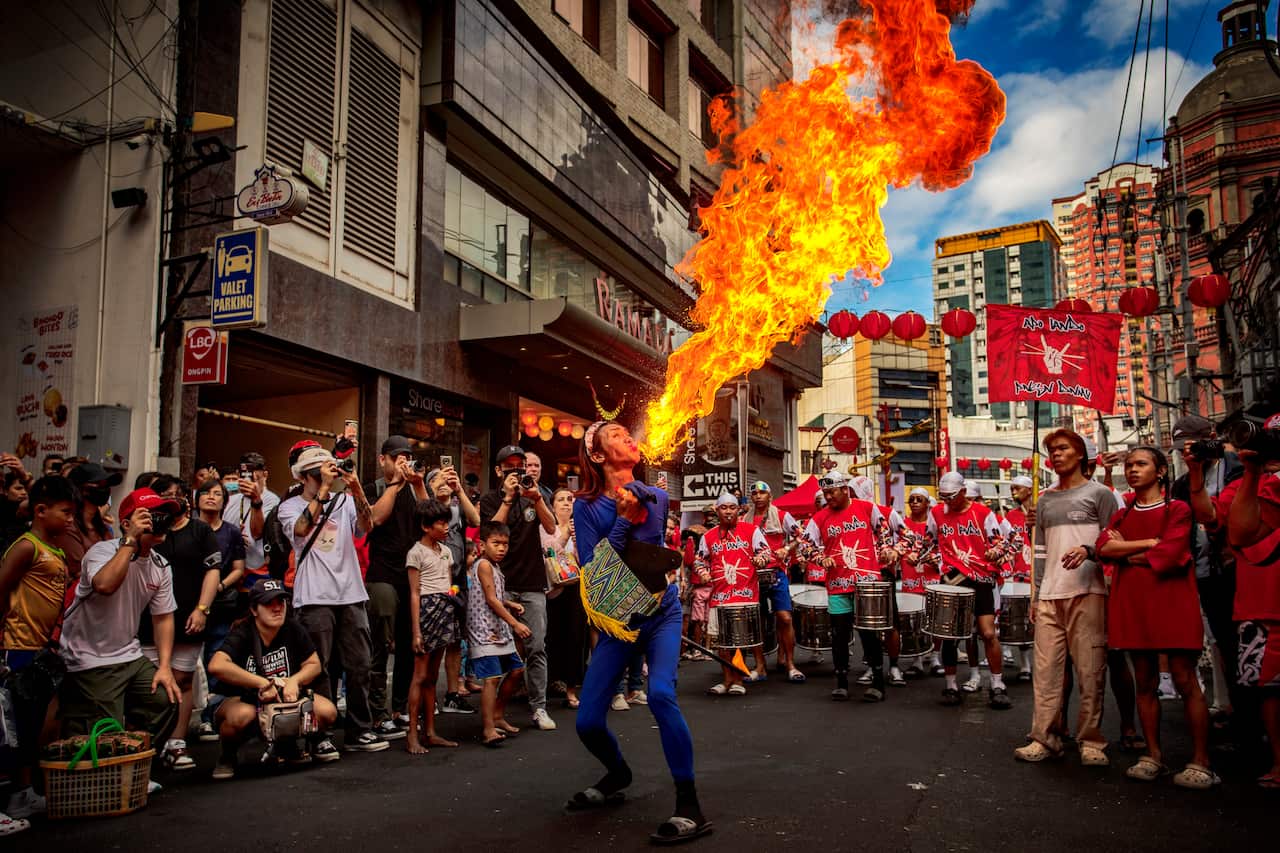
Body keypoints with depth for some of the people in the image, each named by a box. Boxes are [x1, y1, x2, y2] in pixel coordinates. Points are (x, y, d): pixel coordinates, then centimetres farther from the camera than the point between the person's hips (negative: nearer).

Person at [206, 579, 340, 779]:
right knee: (242, 715, -39)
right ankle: (227, 757, -4)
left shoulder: (293, 629, -7)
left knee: (327, 712, -20)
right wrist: (263, 683, -35)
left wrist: (294, 681, -21)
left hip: (285, 698, 4)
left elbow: (314, 664, 1)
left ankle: (289, 744, 12)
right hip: (243, 699, -4)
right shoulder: (242, 634, -20)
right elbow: (216, 666, -39)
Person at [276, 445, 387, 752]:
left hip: (351, 595, 3)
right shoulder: (290, 507, 3)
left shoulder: (345, 501, 10)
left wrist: (357, 491, -23)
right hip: (314, 598, -3)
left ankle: (359, 731, 15)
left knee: (359, 666, 6)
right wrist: (324, 489, -20)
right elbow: (302, 529, -18)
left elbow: (365, 526, -7)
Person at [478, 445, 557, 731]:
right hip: (501, 584, -2)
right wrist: (508, 498, -14)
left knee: (536, 647, -2)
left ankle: (539, 707, 2)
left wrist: (537, 498, -15)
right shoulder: (490, 500, 6)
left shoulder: (534, 496, 12)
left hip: (533, 584, 2)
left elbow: (551, 528, -2)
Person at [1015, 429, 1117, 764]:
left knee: (1090, 670, -3)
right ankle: (1045, 738, 5)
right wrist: (1035, 595, 14)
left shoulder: (1099, 493, 6)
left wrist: (1088, 551, -19)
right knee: (1045, 670, 1)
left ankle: (1091, 741, 6)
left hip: (1087, 592, -4)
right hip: (1049, 595, 4)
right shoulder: (1045, 500, 19)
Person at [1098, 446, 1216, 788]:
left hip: (1172, 602, -4)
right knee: (1145, 683, 6)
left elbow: (1169, 555, -12)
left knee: (1186, 682, -5)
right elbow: (1104, 547, -2)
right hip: (1132, 604, 5)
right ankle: (1153, 756, 13)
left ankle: (1201, 762, 0)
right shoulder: (1122, 515, 17)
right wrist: (1150, 543, -9)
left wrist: (1126, 552, 1)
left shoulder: (1178, 510, 2)